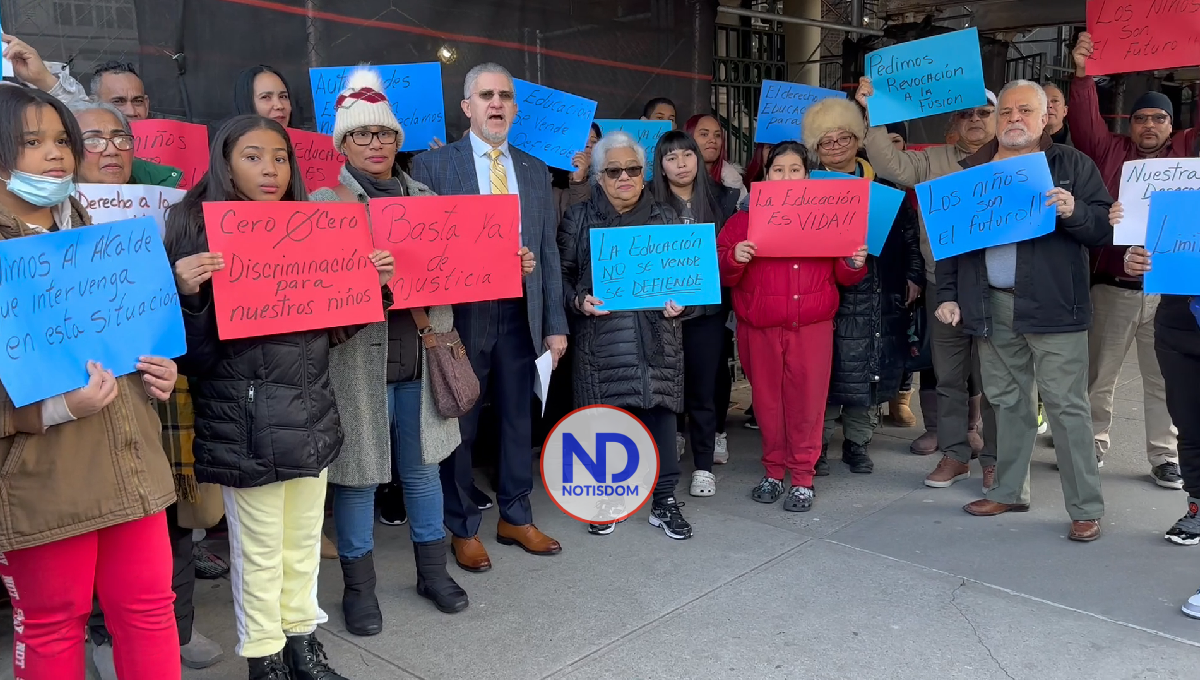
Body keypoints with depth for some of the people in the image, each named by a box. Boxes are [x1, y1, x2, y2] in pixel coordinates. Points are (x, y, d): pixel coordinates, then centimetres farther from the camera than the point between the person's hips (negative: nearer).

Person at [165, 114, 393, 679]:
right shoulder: (199, 231, -8)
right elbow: (195, 353, -11)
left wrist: (372, 284, -3)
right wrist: (187, 293, -28)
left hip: (310, 412, 5)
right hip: (246, 423, -5)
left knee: (304, 539, 18)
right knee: (258, 550, 8)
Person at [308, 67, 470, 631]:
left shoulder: (425, 198, 13)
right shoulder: (323, 202, -1)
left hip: (420, 355, 4)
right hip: (358, 357, -4)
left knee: (421, 466, 15)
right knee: (357, 471, 6)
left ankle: (432, 571, 31)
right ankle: (358, 587, 23)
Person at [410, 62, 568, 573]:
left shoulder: (535, 170, 12)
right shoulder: (433, 165, 0)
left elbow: (548, 251, 10)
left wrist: (555, 324, 6)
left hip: (521, 314, 4)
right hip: (462, 314, -3)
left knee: (518, 419, 12)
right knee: (461, 425, 6)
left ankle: (515, 518, 29)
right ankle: (463, 529, 22)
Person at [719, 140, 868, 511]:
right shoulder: (746, 218, 6)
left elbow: (842, 275, 11)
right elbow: (722, 275, 0)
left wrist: (855, 263, -10)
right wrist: (734, 258, -20)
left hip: (812, 326, 0)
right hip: (759, 327, 0)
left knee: (807, 401, 3)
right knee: (767, 400, 8)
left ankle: (803, 477, 15)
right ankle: (773, 471, 24)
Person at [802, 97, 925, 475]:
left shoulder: (883, 181, 9)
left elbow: (909, 231, 12)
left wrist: (914, 275, 7)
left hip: (880, 298, 3)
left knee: (869, 371, 9)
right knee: (825, 372, 0)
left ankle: (857, 443, 24)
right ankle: (818, 444, 15)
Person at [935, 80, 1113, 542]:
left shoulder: (1072, 165, 4)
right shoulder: (971, 169, 12)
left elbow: (1106, 228, 0)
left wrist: (1073, 212, -20)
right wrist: (948, 294, 4)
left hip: (1052, 307, -3)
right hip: (992, 306, 4)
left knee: (1066, 406, -2)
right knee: (1007, 401, 12)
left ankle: (1086, 508, 8)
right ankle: (1009, 491, 25)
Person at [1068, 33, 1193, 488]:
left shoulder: (1187, 152, 9)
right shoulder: (1110, 151, 7)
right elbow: (1085, 122, -3)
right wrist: (1083, 74, -14)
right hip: (1112, 289, 0)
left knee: (1164, 380, 8)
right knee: (1098, 374, 9)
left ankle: (1164, 457, 18)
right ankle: (1093, 443, 23)